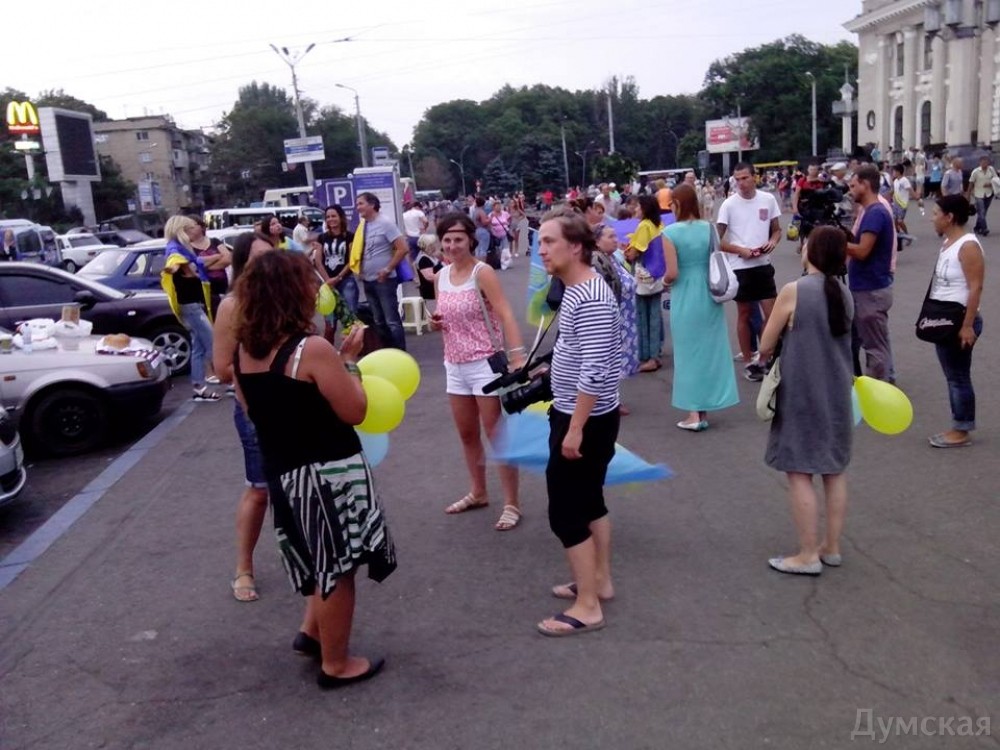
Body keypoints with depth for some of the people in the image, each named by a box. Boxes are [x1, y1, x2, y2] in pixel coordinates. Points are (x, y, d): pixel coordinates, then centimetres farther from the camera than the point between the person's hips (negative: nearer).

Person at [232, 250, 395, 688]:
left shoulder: (244, 350, 1)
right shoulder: (313, 350, -22)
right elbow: (355, 411, -16)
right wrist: (349, 360, -5)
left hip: (282, 471, 8)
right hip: (327, 472, -8)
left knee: (325, 562, 28)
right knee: (338, 569, 8)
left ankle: (312, 631, 38)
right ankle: (336, 665, 22)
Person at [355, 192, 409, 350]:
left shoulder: (385, 223, -11)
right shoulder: (363, 226, 9)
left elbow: (403, 248, -15)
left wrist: (387, 269, -15)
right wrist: (360, 270, 7)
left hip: (384, 280, -7)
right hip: (368, 281, 7)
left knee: (392, 320, -6)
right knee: (379, 321, 13)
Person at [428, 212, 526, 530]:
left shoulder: (483, 273, -14)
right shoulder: (440, 277, 6)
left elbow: (505, 316, -22)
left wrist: (518, 357, -33)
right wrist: (436, 323, -4)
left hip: (484, 363, -7)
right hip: (454, 365, 7)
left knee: (496, 435, -1)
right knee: (467, 434, 18)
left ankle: (512, 504, 9)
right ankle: (478, 493, 35)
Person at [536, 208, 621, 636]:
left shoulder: (590, 300, -24)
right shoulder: (576, 290, 7)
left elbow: (594, 371, -28)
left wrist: (574, 429, -24)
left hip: (585, 421, -10)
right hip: (581, 416, 10)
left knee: (565, 512, -2)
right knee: (589, 501, 20)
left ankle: (587, 607, 9)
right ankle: (600, 581, 35)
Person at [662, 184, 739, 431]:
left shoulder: (670, 232, -13)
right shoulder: (709, 228, 1)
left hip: (685, 298, -4)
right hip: (709, 295, 4)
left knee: (689, 351, 7)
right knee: (710, 349, 14)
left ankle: (693, 414, 9)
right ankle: (704, 410, 23)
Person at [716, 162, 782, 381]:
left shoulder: (768, 199, 1)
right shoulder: (729, 204, -8)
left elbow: (777, 229, 11)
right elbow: (717, 240, -7)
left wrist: (773, 241, -11)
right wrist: (741, 250, -18)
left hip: (764, 265, 2)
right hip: (740, 268, -2)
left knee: (772, 314, 1)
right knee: (744, 315, 8)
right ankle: (748, 363, 17)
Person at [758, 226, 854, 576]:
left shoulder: (793, 291, -16)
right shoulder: (844, 293, 3)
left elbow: (765, 347, -10)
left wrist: (777, 350, 12)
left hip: (802, 394, -7)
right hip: (838, 394, 7)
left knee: (800, 473, 2)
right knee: (834, 471, 14)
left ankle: (808, 555, 8)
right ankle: (832, 547, 26)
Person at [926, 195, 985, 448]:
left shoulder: (968, 245, -17)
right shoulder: (947, 242, 10)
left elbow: (975, 288, -21)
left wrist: (968, 325, -24)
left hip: (959, 321, -9)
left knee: (959, 376, -1)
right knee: (952, 376, 13)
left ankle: (962, 431, 9)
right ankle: (957, 427, 21)